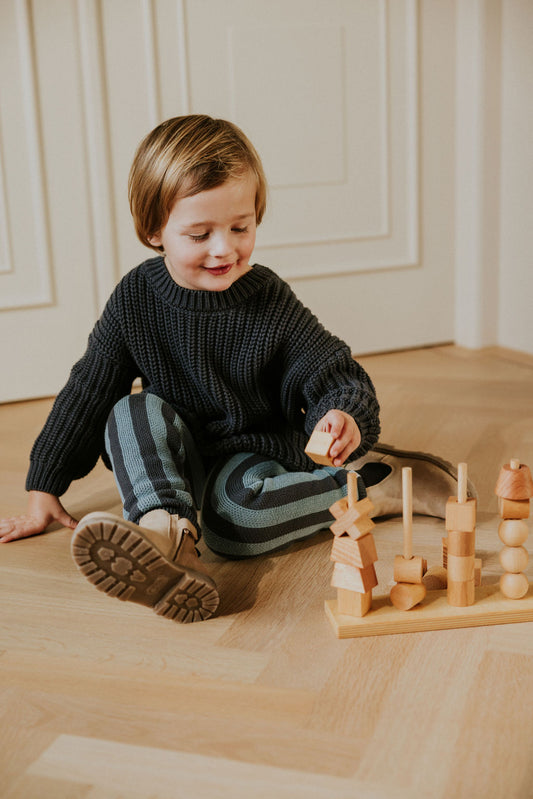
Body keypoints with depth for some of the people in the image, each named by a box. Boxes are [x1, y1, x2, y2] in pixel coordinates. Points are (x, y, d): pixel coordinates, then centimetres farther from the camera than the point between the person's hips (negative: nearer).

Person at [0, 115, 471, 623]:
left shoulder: (270, 301, -14)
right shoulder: (137, 297, -8)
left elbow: (339, 377, -13)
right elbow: (86, 393, -1)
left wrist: (346, 419, -38)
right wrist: (44, 489, 2)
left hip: (256, 451, -3)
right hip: (180, 457, 3)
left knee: (235, 516, -33)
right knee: (134, 411, -24)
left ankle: (371, 484, -17)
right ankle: (168, 533, -45)